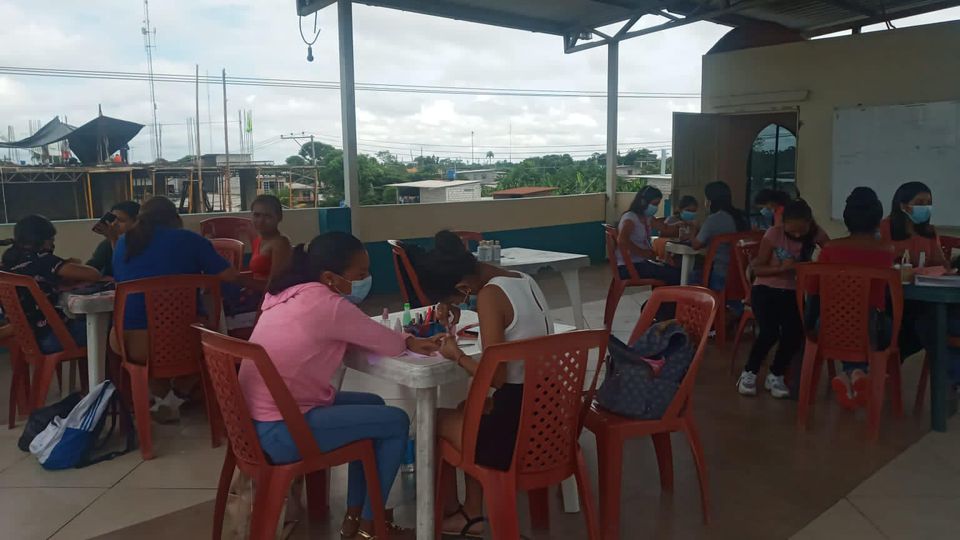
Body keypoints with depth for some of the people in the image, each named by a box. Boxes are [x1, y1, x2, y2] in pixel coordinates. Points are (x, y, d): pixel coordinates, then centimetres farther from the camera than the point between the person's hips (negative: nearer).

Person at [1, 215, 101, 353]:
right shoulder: (41, 260, -16)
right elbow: (93, 274, -18)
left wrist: (68, 267, 5)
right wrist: (74, 269, 3)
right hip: (48, 337, -8)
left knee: (82, 321, 28)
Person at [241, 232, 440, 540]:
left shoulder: (288, 293, 6)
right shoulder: (329, 305, -20)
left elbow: (357, 335, 14)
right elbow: (389, 345, -11)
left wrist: (409, 342, 5)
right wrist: (409, 343, 12)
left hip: (258, 419, 9)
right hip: (280, 431, -9)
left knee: (372, 405, 20)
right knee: (396, 422, -1)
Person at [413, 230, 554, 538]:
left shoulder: (489, 295, -18)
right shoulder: (522, 280, 7)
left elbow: (496, 378, -21)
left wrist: (456, 356, -5)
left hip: (518, 430, -8)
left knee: (434, 420, 16)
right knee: (470, 408, 31)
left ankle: (448, 512, 35)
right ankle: (471, 514, 35)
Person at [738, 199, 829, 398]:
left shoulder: (816, 233, -5)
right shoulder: (774, 234, -13)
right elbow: (757, 268, -9)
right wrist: (782, 268, -24)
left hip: (794, 291, 2)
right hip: (766, 289, -2)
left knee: (794, 332, -24)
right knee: (770, 332, -26)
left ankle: (775, 376, 1)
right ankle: (749, 373, -1)